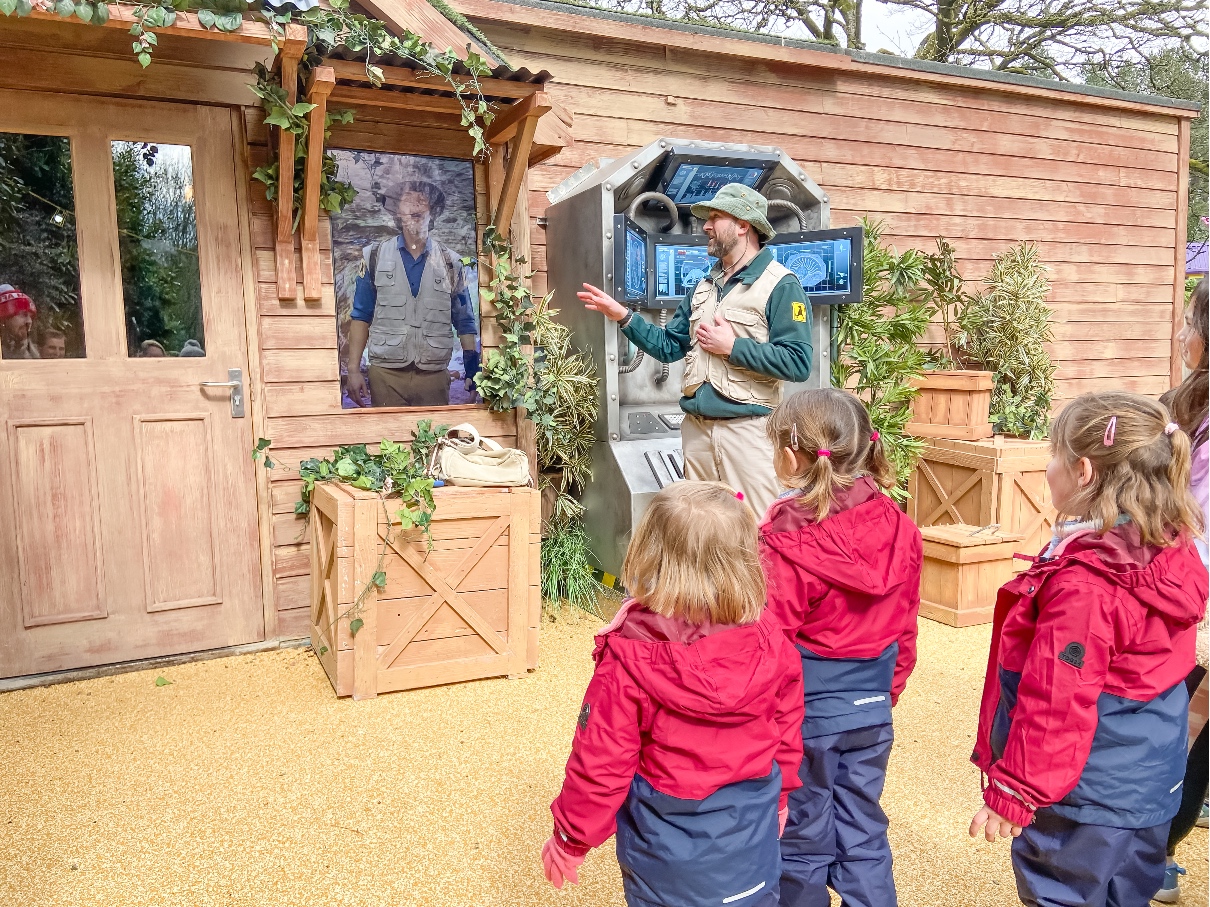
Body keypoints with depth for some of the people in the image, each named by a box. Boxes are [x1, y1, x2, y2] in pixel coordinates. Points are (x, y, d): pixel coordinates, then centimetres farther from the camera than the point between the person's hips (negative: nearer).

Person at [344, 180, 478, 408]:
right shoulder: (375, 257, 7)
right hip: (385, 374, 0)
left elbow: (465, 323, 9)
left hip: (435, 376, 1)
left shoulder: (451, 263, 8)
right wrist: (353, 370, -2)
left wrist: (473, 372, 2)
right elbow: (361, 317, 6)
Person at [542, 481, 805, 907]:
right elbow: (787, 735, 1)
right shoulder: (771, 645, -14)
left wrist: (570, 839, -1)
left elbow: (601, 763, -18)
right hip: (751, 836, 3)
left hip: (667, 850, -2)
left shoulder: (630, 659, -25)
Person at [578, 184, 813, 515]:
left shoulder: (781, 286, -7)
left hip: (747, 427, -7)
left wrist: (732, 346, -16)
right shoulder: (703, 287, 17)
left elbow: (798, 364, -17)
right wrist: (623, 316, 6)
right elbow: (669, 347, 16)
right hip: (696, 426, 7)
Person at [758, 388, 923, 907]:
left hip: (806, 709, -5)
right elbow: (905, 630, 6)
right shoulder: (900, 531, -4)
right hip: (872, 708, 5)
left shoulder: (787, 543, -23)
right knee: (864, 835, 20)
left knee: (803, 839, 15)